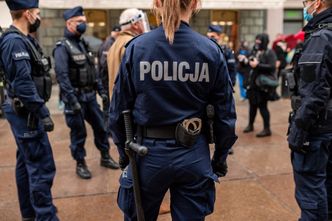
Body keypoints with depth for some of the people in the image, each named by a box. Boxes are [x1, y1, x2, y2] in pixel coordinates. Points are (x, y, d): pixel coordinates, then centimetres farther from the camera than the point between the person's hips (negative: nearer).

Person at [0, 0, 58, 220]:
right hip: (26, 113, -10)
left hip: (24, 112, 10)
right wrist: (43, 113, -21)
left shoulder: (20, 40, 14)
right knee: (42, 167, -7)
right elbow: (23, 84, -24)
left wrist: (39, 110, 18)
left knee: (27, 163, 16)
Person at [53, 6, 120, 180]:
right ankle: (80, 164, 19)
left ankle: (105, 157, 29)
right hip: (76, 97, -7)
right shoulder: (62, 47, -12)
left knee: (100, 127, 13)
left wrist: (101, 90, 13)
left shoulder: (83, 44, 13)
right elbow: (62, 76, -20)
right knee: (78, 132, 3)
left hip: (90, 95, 7)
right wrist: (72, 100, -24)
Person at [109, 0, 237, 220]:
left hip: (149, 152, 0)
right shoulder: (211, 50, -7)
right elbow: (225, 113, -3)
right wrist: (220, 158, 9)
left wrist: (124, 152, 10)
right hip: (193, 153, 1)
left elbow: (119, 110, -3)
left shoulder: (137, 47, -8)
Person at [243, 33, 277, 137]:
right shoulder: (255, 51, 14)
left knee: (262, 106, -4)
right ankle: (250, 125, 29)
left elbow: (272, 67, -19)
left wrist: (258, 65, -19)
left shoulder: (269, 53, -7)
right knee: (252, 104, 14)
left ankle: (267, 129, 6)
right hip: (253, 83, 7)